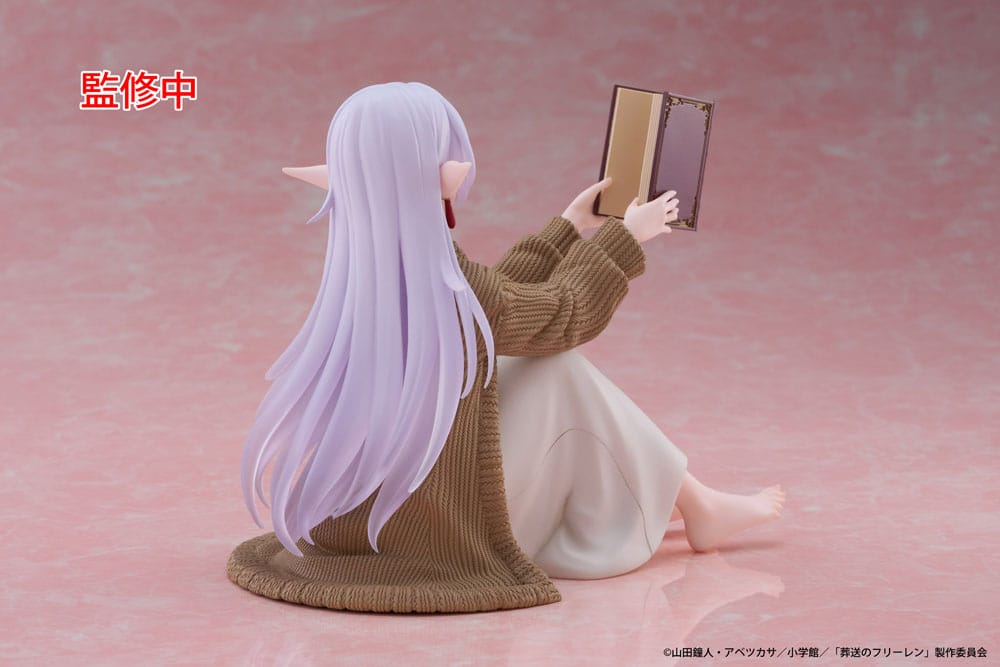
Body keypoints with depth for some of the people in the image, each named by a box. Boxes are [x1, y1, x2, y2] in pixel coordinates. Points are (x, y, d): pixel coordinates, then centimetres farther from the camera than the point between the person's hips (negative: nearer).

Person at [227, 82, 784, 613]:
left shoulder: (362, 269, -1)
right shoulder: (444, 282, -23)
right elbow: (564, 313, -3)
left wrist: (571, 229, 25)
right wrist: (624, 238, 14)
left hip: (352, 523, 8)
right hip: (443, 534, -8)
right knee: (559, 376, 3)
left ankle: (663, 499, 34)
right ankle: (696, 507, 20)